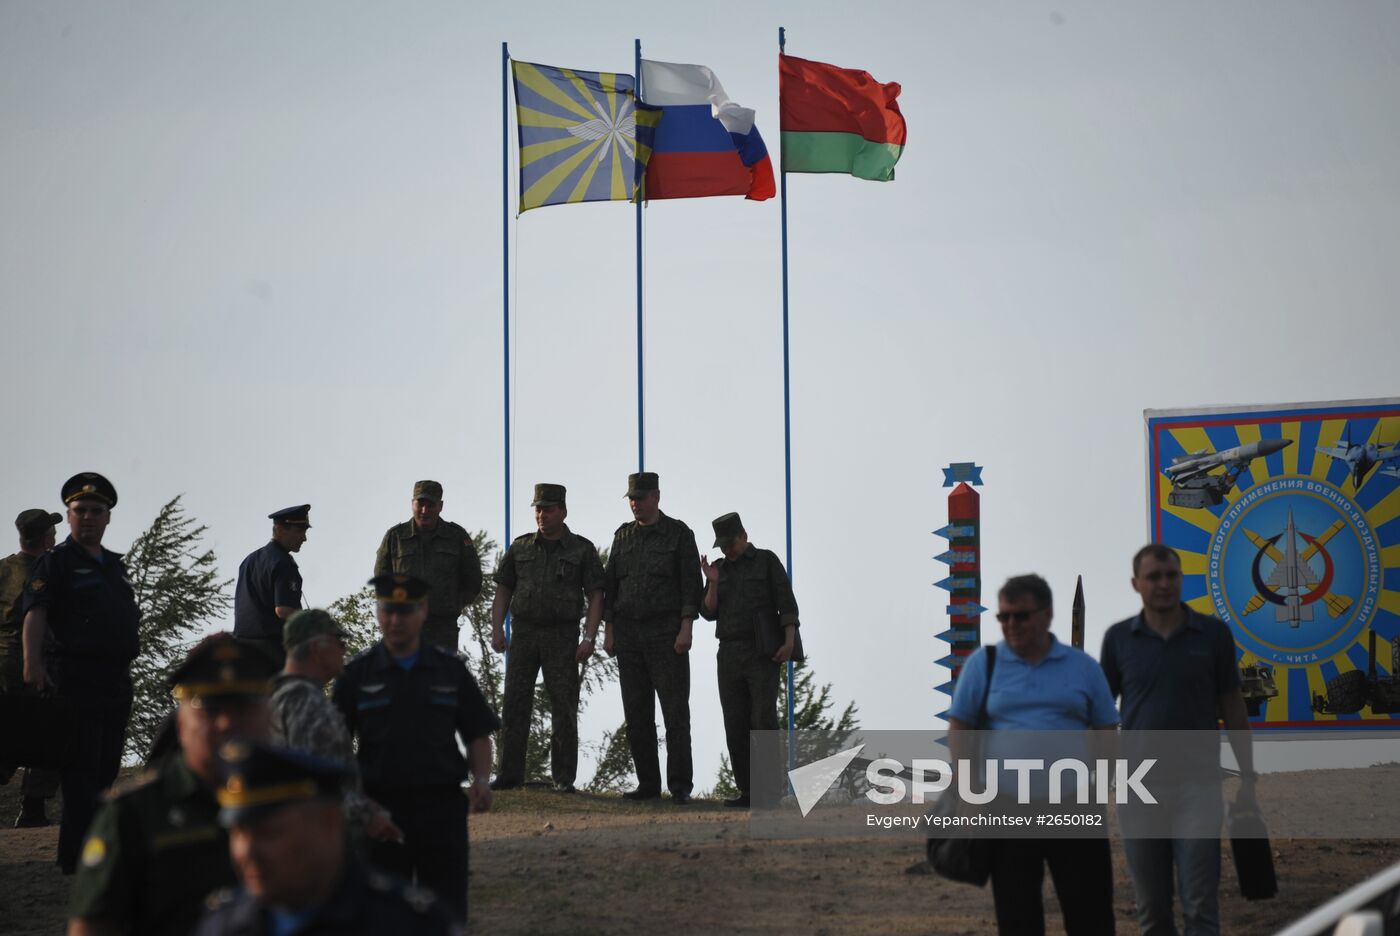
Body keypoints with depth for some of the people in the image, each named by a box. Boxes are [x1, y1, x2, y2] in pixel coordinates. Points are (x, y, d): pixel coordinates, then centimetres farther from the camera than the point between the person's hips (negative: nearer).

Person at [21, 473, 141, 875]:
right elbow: (35, 614, -14)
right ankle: (78, 857, -8)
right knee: (81, 770, -9)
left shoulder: (115, 565, 19)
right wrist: (32, 663, -27)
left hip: (116, 681, 7)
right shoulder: (56, 562, -2)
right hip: (75, 680, -7)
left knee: (106, 769, 11)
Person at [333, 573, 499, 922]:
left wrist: (481, 779, -6)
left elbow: (477, 734, 11)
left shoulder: (450, 669, 7)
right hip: (381, 807, 0)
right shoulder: (358, 674, 4)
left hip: (442, 804, 0)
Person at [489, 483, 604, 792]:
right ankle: (510, 774, 0)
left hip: (562, 636, -2)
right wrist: (497, 629, -2)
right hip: (524, 633, 2)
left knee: (564, 708, -3)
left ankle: (564, 778, 2)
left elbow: (595, 596, -2)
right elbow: (503, 591, 11)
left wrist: (589, 638, -13)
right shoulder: (521, 547, 9)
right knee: (515, 704, -3)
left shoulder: (582, 550, 1)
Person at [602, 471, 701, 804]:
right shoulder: (623, 536, 12)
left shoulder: (679, 533, -1)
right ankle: (648, 783, 8)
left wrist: (686, 628, -15)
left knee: (675, 710, -8)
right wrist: (608, 631, 8)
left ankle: (680, 785, -9)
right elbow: (610, 583, 15)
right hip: (629, 633, 5)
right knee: (637, 712, 3)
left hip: (666, 632, -5)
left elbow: (691, 583, -6)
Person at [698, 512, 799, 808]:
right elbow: (709, 613, 5)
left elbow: (787, 604, -7)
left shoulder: (767, 562, 0)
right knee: (736, 725, -1)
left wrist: (789, 642, -21)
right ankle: (747, 793, 3)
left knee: (764, 720, -14)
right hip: (730, 656, 5)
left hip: (764, 654, -5)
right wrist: (712, 583, -12)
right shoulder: (719, 570, 14)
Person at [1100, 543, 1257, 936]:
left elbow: (1233, 708, 6)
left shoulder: (1213, 634, 1)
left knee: (1200, 905, -6)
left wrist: (1248, 777, 3)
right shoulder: (1119, 638, 3)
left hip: (1197, 785, -1)